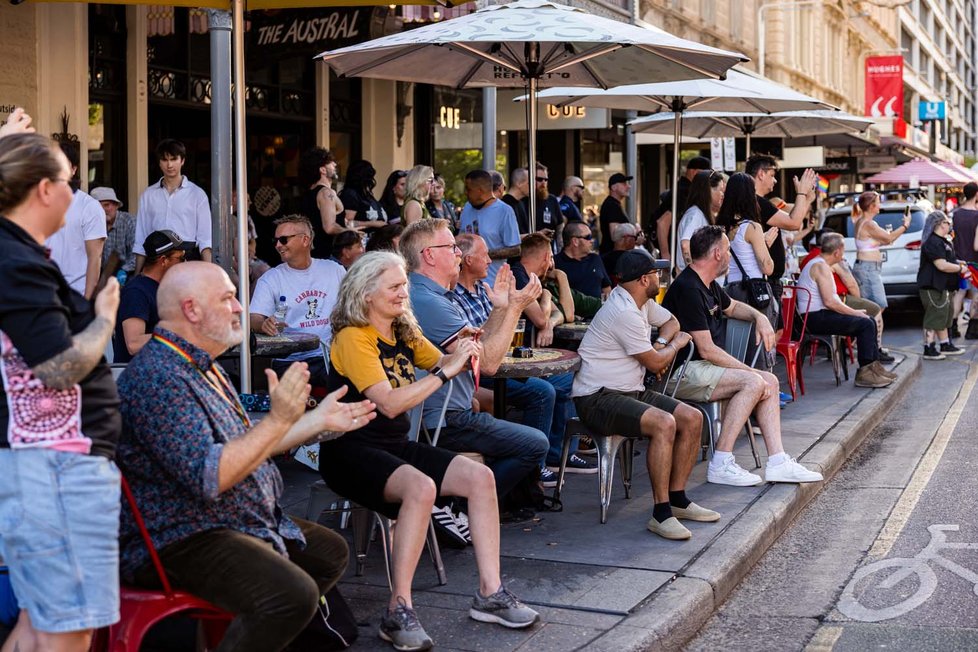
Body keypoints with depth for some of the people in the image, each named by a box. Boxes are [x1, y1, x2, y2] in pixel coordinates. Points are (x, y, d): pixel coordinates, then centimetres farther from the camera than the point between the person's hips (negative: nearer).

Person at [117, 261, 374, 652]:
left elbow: (248, 447, 24)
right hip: (180, 542, -11)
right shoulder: (158, 378, -22)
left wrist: (319, 420, 22)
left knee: (330, 552, 19)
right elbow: (208, 477, -29)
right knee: (293, 593, -29)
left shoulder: (201, 366, 13)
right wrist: (279, 419, -27)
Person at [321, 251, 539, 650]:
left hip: (396, 445, 8)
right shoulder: (353, 338, -14)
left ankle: (490, 593, -4)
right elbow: (390, 403, -23)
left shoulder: (404, 333, 11)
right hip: (351, 451, -8)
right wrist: (445, 371, -23)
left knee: (480, 477, -8)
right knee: (421, 487, -35)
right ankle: (399, 611, -29)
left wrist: (462, 355, -12)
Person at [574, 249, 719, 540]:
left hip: (631, 391, 10)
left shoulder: (642, 302, 10)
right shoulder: (624, 313, -20)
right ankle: (661, 512, -26)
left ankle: (677, 499, 7)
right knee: (665, 423, -32)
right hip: (598, 398, -10)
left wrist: (662, 343, 4)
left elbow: (671, 322, 27)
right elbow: (656, 363, -13)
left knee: (692, 418, -2)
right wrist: (677, 343, 8)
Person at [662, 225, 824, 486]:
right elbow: (707, 350, -21)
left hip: (701, 367, 10)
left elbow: (732, 306, 37)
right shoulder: (688, 289, -19)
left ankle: (778, 462, -2)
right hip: (681, 373, -10)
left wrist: (759, 317, 16)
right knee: (753, 383, -25)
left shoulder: (709, 285, 14)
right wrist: (750, 371, -17)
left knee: (770, 381, 0)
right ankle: (721, 464, -23)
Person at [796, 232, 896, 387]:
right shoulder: (822, 267, -15)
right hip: (816, 318, -11)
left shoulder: (816, 263, 19)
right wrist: (855, 313, -13)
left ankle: (872, 366, 16)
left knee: (870, 321, 11)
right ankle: (864, 373, -14)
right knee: (865, 324, -17)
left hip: (819, 315, 11)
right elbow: (829, 302, -23)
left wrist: (853, 311, 9)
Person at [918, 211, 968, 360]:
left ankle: (945, 345, 26)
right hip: (932, 286, -11)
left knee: (944, 315, 17)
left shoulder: (941, 241, 17)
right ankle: (929, 350, -3)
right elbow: (942, 265, -25)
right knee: (934, 317, -7)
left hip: (941, 286, 11)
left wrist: (958, 263, 14)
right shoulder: (933, 242, -19)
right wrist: (960, 268, -13)